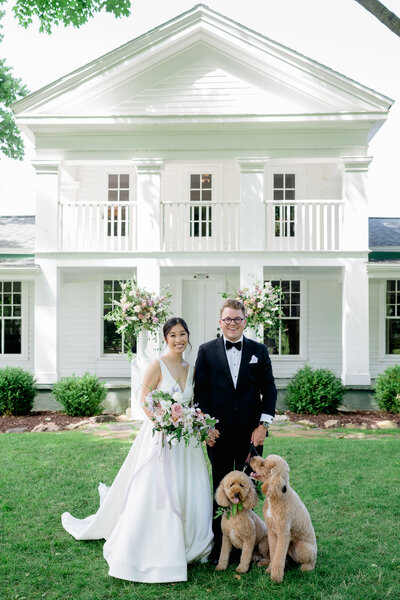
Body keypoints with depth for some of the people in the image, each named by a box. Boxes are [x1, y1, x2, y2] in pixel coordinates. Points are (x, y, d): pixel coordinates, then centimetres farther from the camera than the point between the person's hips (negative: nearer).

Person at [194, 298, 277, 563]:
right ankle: (219, 544, 21)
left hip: (251, 432, 1)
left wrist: (263, 425, -5)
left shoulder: (259, 350, 5)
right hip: (219, 432, -1)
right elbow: (200, 390, 1)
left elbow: (269, 389, 4)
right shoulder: (207, 351, 3)